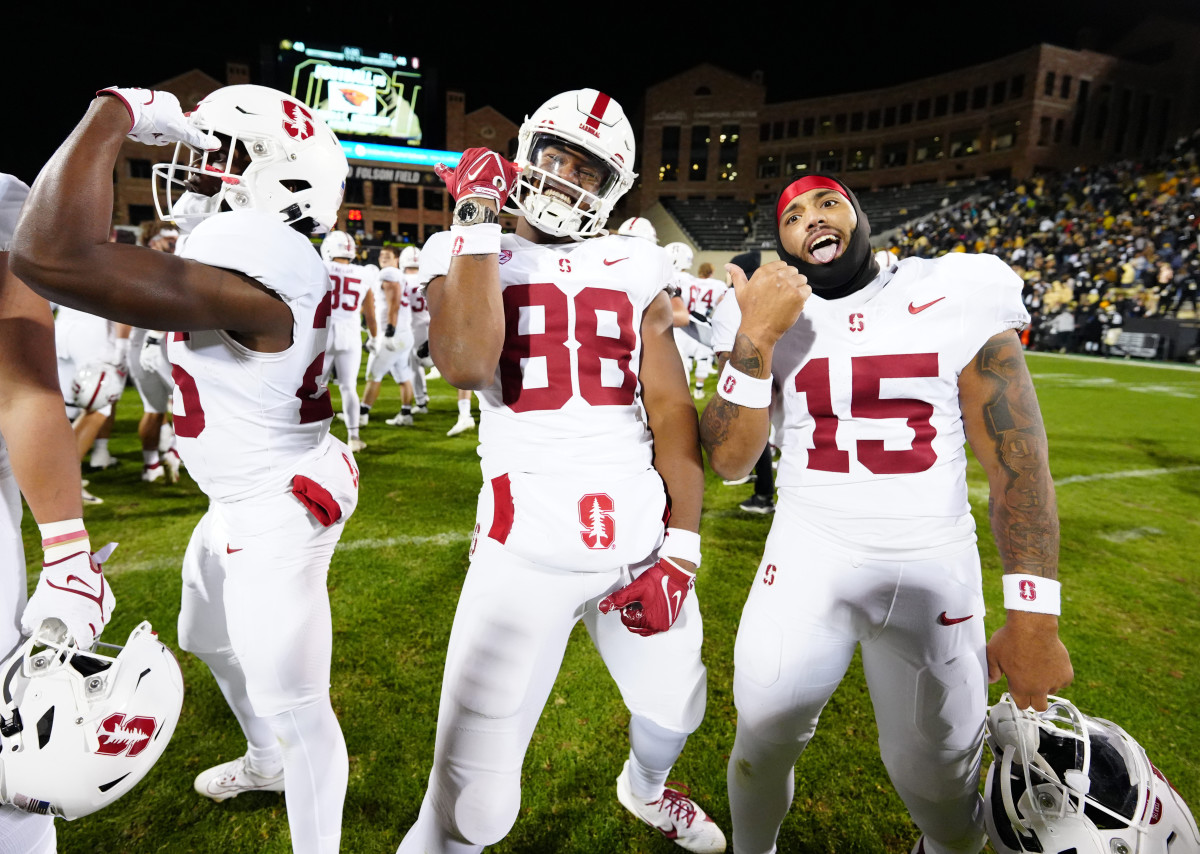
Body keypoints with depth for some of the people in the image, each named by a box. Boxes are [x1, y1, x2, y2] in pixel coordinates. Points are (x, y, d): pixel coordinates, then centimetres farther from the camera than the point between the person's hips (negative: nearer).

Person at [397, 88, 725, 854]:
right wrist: (479, 219, -11)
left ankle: (646, 790, 60)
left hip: (639, 534, 4)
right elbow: (465, 366, -20)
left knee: (675, 709, 26)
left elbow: (672, 409, 3)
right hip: (527, 546, -3)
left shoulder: (633, 271, 7)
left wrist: (681, 547, -3)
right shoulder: (470, 252, 2)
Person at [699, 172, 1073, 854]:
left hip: (933, 567, 0)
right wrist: (755, 337, -19)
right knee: (765, 742, 7)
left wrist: (1034, 618, -9)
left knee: (936, 779, 10)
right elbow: (730, 461, -6)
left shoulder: (958, 295, -3)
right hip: (807, 558, 1)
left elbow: (1016, 458, -5)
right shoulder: (768, 317, 0)